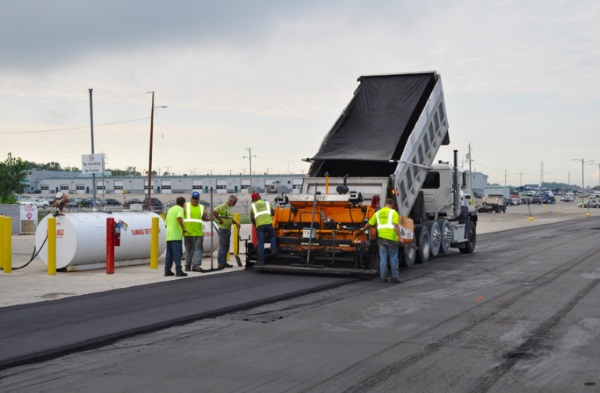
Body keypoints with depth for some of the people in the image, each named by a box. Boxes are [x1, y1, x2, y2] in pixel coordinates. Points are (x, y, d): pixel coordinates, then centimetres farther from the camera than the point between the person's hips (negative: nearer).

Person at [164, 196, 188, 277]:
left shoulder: (170, 210, 21)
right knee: (177, 254, -8)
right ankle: (178, 271, -11)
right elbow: (179, 218, -24)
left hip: (169, 236, 7)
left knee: (169, 254, 9)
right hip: (176, 235, -7)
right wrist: (183, 228, -19)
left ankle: (167, 271, 8)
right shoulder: (180, 209, -3)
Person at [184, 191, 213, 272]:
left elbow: (204, 218, 21)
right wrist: (182, 228, -11)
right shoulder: (186, 206, 5)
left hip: (199, 232, 3)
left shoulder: (202, 207, 14)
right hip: (188, 232, -3)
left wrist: (209, 219, -1)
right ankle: (187, 266, 11)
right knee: (189, 249, 3)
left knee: (198, 249, -3)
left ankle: (197, 265, -3)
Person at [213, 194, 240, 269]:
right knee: (222, 246, -9)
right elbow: (214, 212, -25)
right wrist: (220, 220, -19)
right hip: (223, 229, -9)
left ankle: (224, 262, 17)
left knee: (226, 246, 11)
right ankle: (220, 263, -8)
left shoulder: (229, 208, 18)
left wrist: (236, 223, 16)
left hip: (228, 229, 9)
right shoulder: (223, 206, -11)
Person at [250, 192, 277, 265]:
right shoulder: (267, 203, 20)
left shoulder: (253, 205, 14)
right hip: (268, 223, 1)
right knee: (272, 236, 26)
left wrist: (255, 224, 23)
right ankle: (273, 250, 6)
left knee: (261, 243, 2)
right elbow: (273, 213, 23)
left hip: (259, 225, -1)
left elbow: (251, 218, 7)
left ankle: (261, 261, 0)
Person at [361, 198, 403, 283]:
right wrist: (399, 236, -16)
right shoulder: (393, 212, -2)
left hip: (381, 237, 3)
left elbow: (369, 224, 18)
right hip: (392, 238, -3)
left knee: (383, 257, 7)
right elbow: (396, 225, -14)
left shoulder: (378, 213, 12)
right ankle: (394, 277, 8)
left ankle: (383, 277, 7)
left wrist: (363, 229, 36)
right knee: (393, 258, 5)